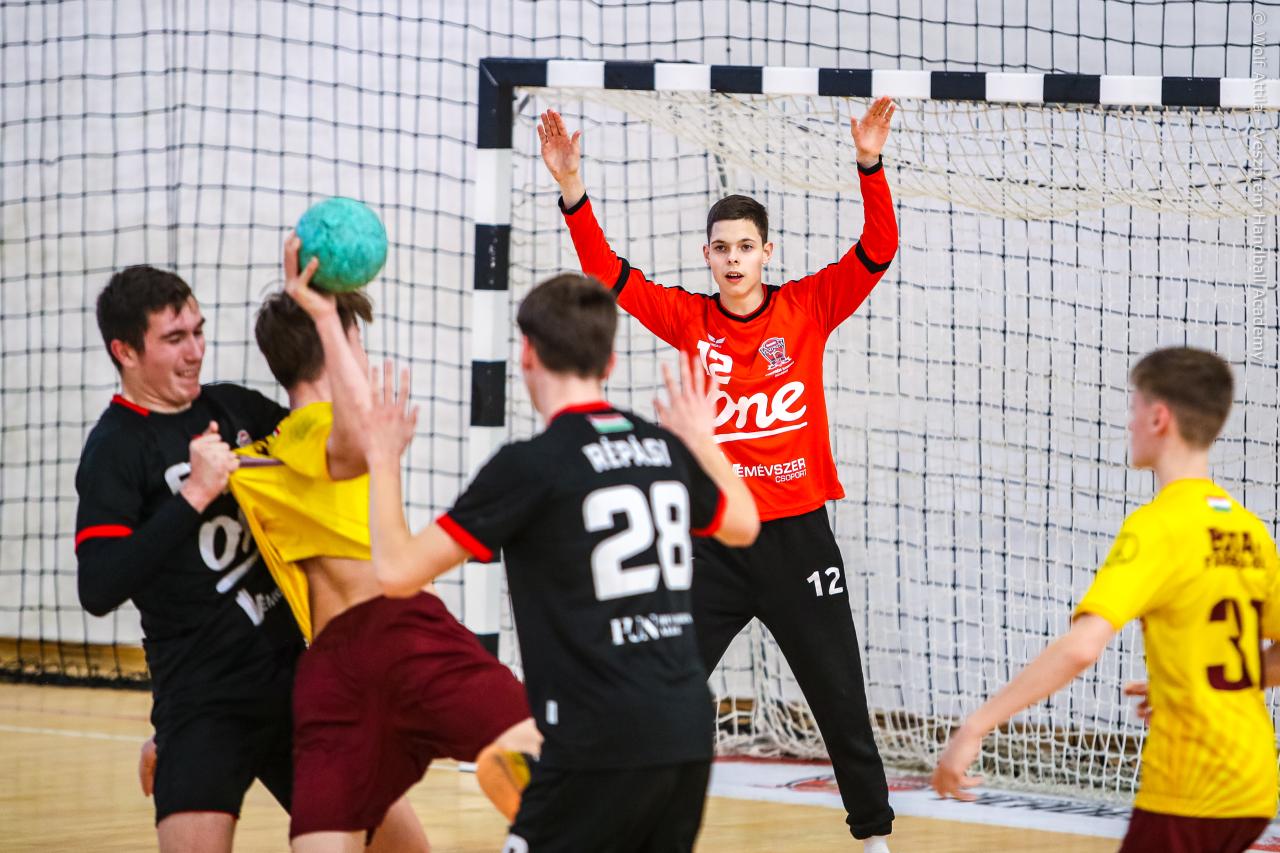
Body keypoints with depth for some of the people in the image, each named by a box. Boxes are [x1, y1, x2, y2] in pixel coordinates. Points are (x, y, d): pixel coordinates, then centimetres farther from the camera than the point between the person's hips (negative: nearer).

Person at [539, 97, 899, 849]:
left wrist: (871, 166, -24)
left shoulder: (807, 309, -2)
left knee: (841, 701, 8)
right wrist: (573, 191, -19)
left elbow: (878, 250, -10)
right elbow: (606, 271, -6)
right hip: (713, 542, 1)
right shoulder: (689, 320, 0)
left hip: (798, 537, -1)